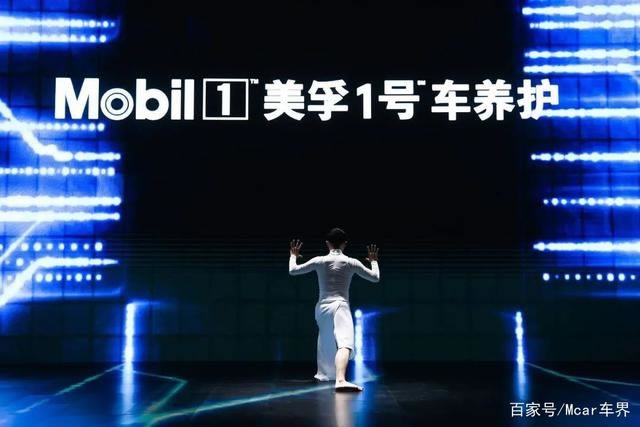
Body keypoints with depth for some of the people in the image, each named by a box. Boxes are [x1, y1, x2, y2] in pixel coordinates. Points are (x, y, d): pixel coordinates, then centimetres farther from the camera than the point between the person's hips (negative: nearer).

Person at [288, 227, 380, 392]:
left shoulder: (319, 261, 3)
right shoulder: (351, 262, 1)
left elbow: (292, 271, 10)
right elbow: (375, 278, 9)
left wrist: (293, 256, 29)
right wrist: (374, 261, 27)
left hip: (322, 307, 5)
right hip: (340, 306, -4)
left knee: (326, 341, 29)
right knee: (344, 343, -22)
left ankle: (323, 374, 46)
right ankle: (340, 380, -46)